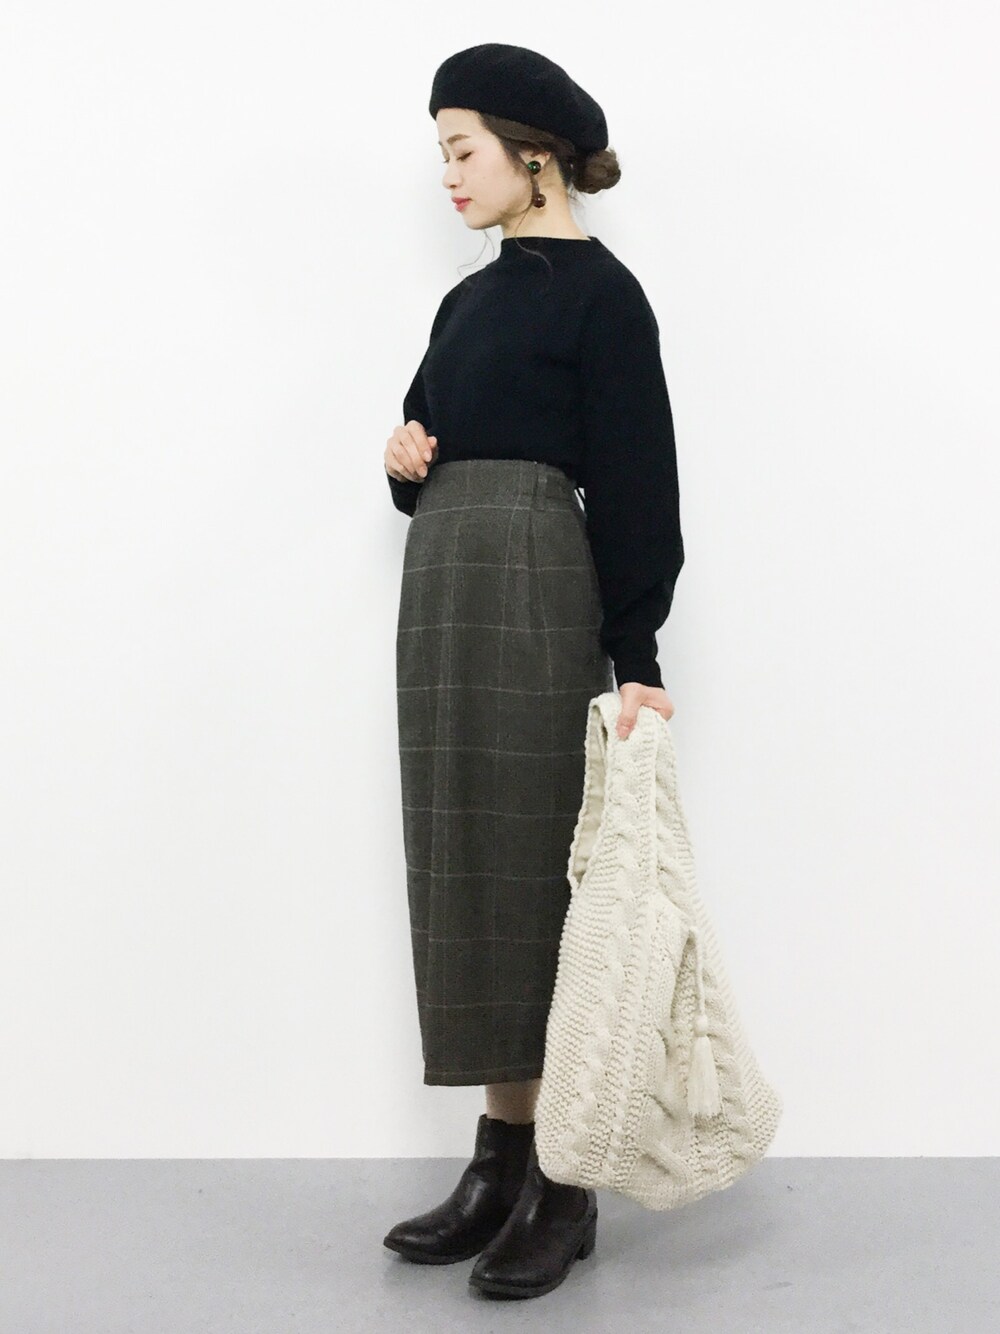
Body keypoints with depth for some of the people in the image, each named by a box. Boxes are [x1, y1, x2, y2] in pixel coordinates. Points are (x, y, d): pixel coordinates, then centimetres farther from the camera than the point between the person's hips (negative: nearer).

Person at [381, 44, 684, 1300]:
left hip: (536, 600, -8)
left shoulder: (598, 291, -6)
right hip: (441, 591, 8)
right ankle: (502, 1161, 18)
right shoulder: (471, 299, 18)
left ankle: (565, 1185, 6)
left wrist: (635, 659, -16)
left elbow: (632, 483, -11)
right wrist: (404, 468, 0)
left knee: (536, 870, -4)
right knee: (466, 875, 8)